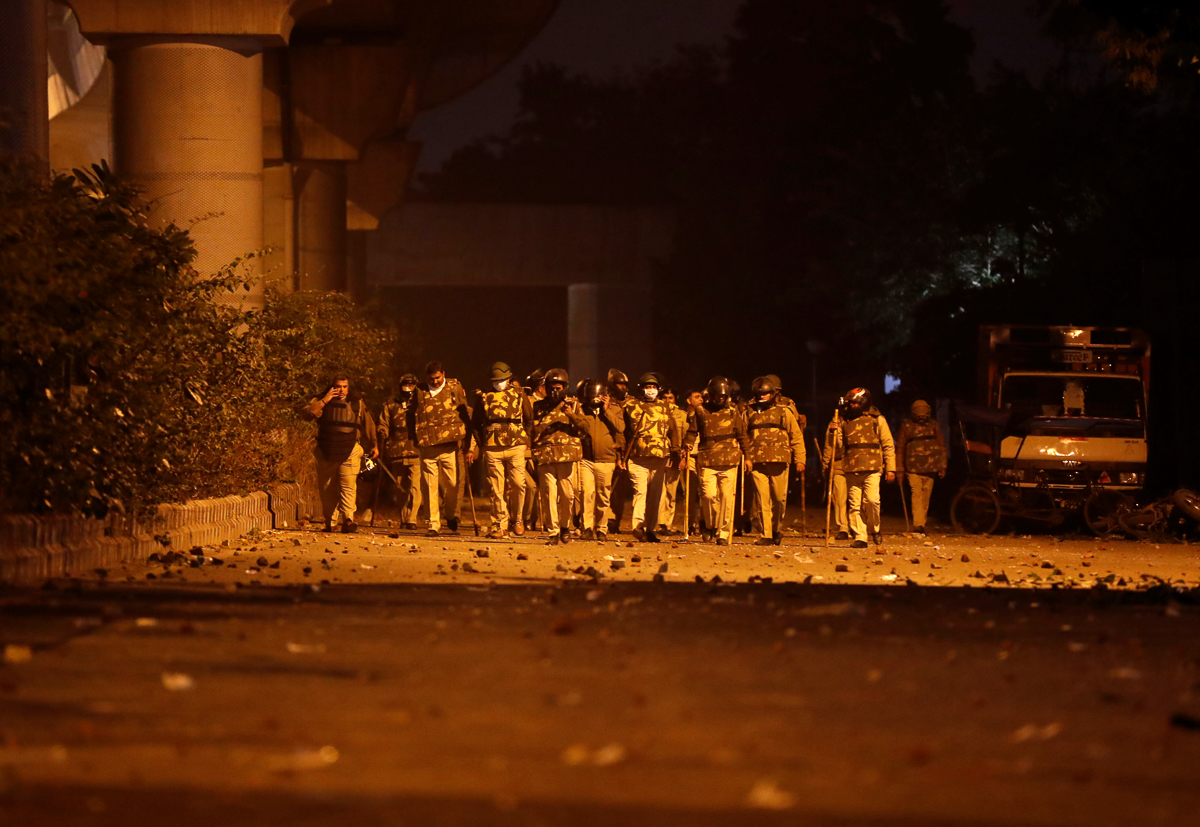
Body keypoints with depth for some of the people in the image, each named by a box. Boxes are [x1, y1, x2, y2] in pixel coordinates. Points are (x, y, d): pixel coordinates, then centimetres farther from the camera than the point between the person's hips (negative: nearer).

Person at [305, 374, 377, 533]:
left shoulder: (357, 403, 11)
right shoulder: (321, 401, 9)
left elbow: (368, 425, 17)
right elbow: (309, 413, -8)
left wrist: (373, 445, 15)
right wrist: (325, 401, -11)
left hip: (350, 452, -1)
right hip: (326, 453, 1)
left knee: (348, 485, -15)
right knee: (327, 489, 4)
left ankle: (348, 519, -23)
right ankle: (329, 522, 12)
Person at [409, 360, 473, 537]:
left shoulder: (455, 388, 4)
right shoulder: (419, 392, 5)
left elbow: (466, 416, 7)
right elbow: (411, 418, 14)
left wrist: (468, 446, 4)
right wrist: (416, 439, 6)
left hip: (449, 446, 0)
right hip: (427, 448, 0)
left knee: (452, 484, 4)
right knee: (431, 487, -2)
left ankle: (451, 515, 31)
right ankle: (434, 524, 3)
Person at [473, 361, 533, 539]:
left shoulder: (518, 395, 7)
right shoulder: (484, 397, 7)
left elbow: (529, 418, 16)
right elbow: (476, 423, 14)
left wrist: (526, 440, 10)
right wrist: (481, 443, 6)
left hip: (516, 446, 0)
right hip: (493, 449, 0)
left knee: (518, 484, -3)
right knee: (497, 488, -1)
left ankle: (517, 519, 17)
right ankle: (500, 525, 4)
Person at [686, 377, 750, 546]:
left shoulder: (733, 413, 8)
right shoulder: (700, 411, 6)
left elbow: (743, 435, 14)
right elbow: (692, 433, 13)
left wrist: (748, 455, 9)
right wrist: (686, 451, 4)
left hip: (729, 462, 1)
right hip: (707, 461, -1)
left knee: (727, 498, -2)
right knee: (709, 494, -11)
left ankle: (723, 534, 6)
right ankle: (710, 525, 15)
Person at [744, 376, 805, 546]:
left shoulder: (784, 412, 10)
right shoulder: (750, 413, 14)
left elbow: (796, 436, 9)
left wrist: (800, 459, 2)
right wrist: (746, 458, 4)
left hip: (779, 461, -1)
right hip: (757, 462, 1)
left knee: (779, 498, 0)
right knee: (762, 500, -3)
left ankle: (777, 530, 20)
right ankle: (766, 535, 0)